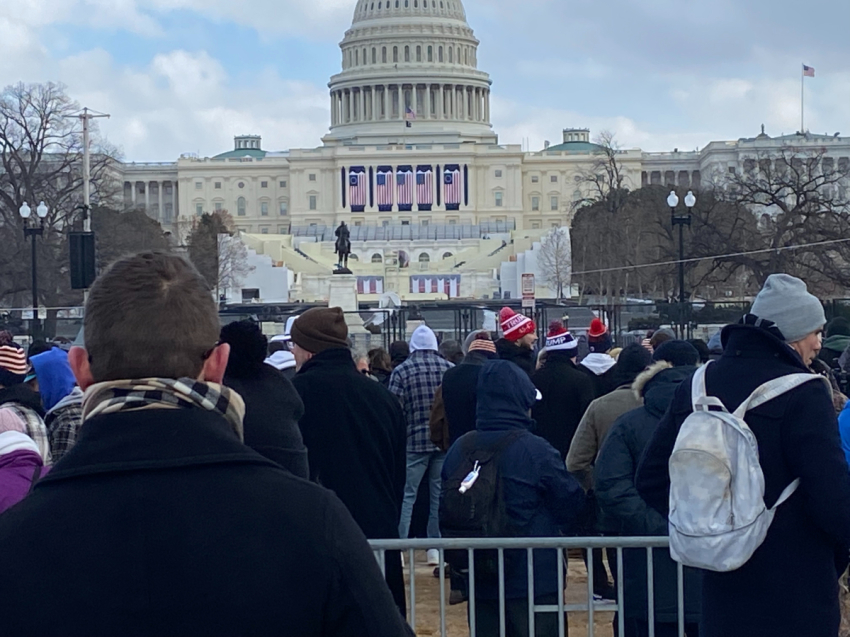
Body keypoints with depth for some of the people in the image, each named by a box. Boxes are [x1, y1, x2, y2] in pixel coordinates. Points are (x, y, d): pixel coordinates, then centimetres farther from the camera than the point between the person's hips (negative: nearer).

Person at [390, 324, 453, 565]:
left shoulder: (401, 371, -4)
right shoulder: (450, 369, 3)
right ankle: (436, 548, 12)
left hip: (414, 441, -2)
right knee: (440, 494, 9)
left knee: (406, 494, 3)